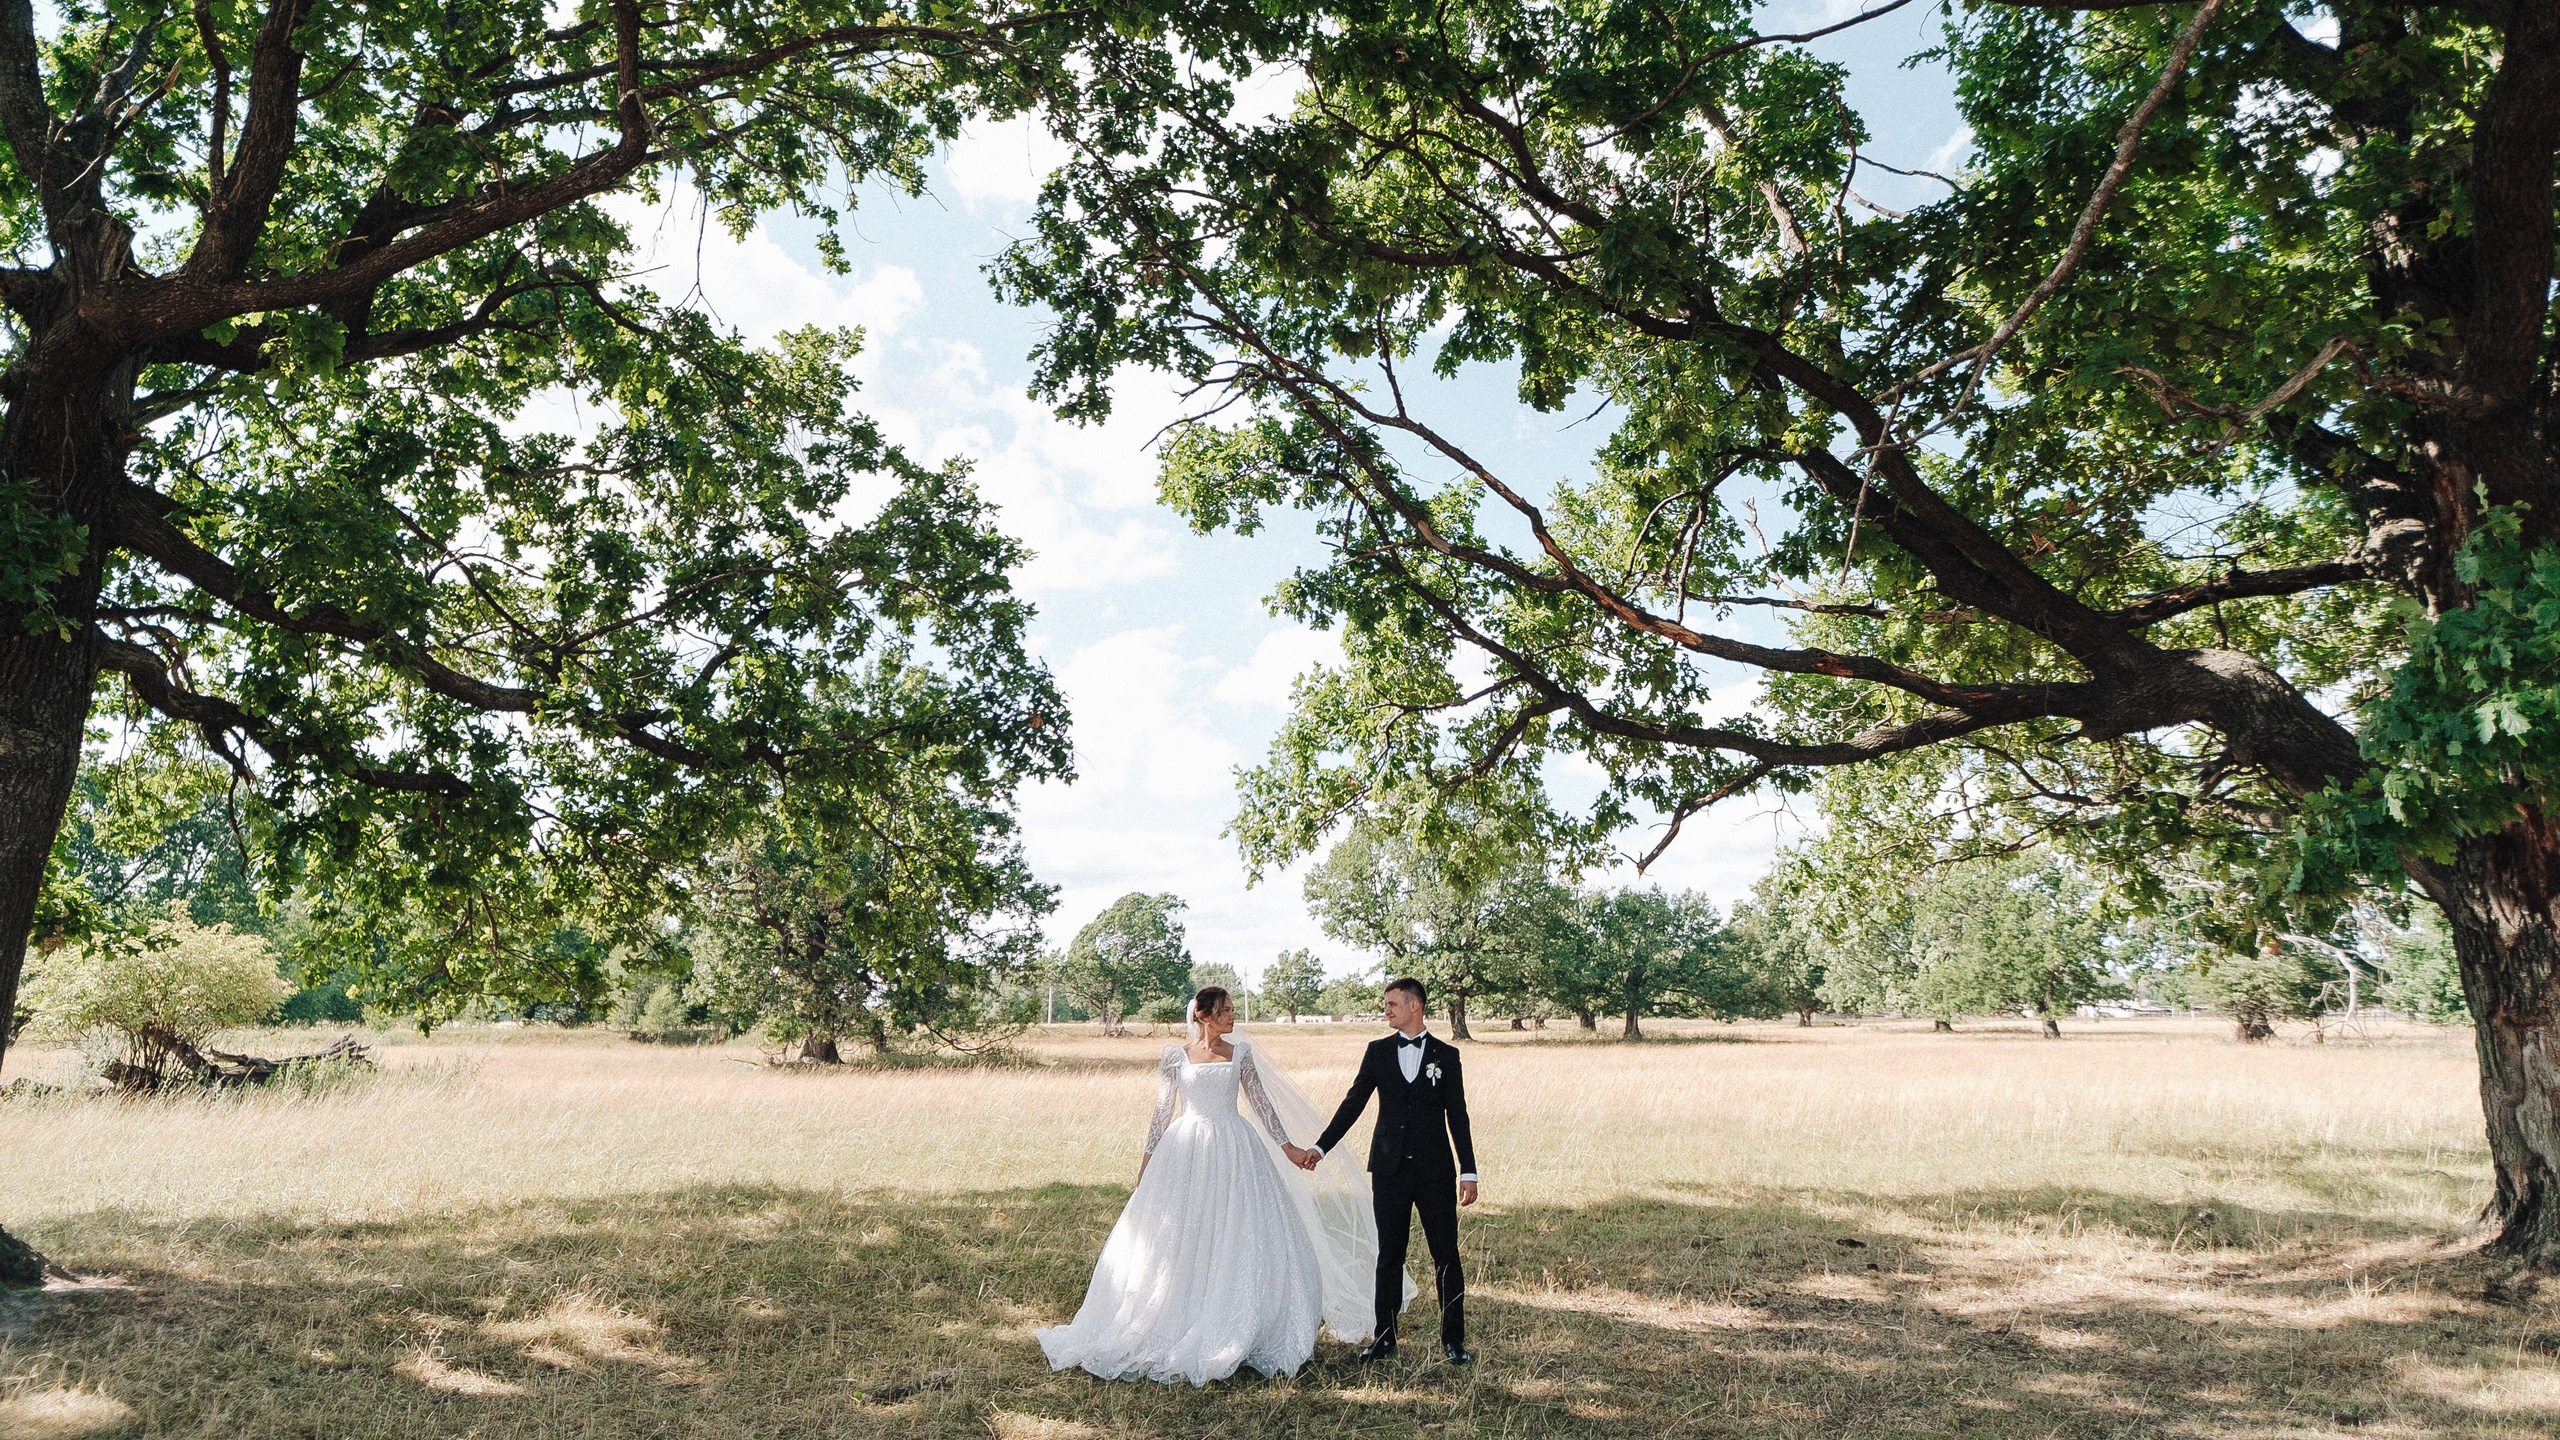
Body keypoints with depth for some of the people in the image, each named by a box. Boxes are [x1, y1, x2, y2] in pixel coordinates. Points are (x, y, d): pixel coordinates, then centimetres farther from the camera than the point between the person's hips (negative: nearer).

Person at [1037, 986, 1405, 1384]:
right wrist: (1147, 1158, 5)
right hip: (1187, 1153, -1)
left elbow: (1261, 1101, 9)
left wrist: (1287, 1146, 6)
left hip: (1234, 1153, 2)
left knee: (1242, 1239, -1)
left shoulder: (1241, 1053, 6)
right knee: (1181, 1243, 1)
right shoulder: (1174, 1056, 1)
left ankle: (1241, 1332, 8)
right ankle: (1178, 1330, 11)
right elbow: (1163, 1110, 5)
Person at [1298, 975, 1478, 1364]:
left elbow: (1458, 1117, 1)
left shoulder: (1446, 1054, 1)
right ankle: (1384, 1337, 18)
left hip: (1435, 1170, -1)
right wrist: (1320, 1147, 0)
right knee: (1389, 1255, 8)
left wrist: (1469, 1172, -2)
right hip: (1390, 1168, 2)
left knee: (1446, 1255, 1)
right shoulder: (1378, 1051, 5)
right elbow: (1353, 1103, 5)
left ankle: (1453, 1341, 11)